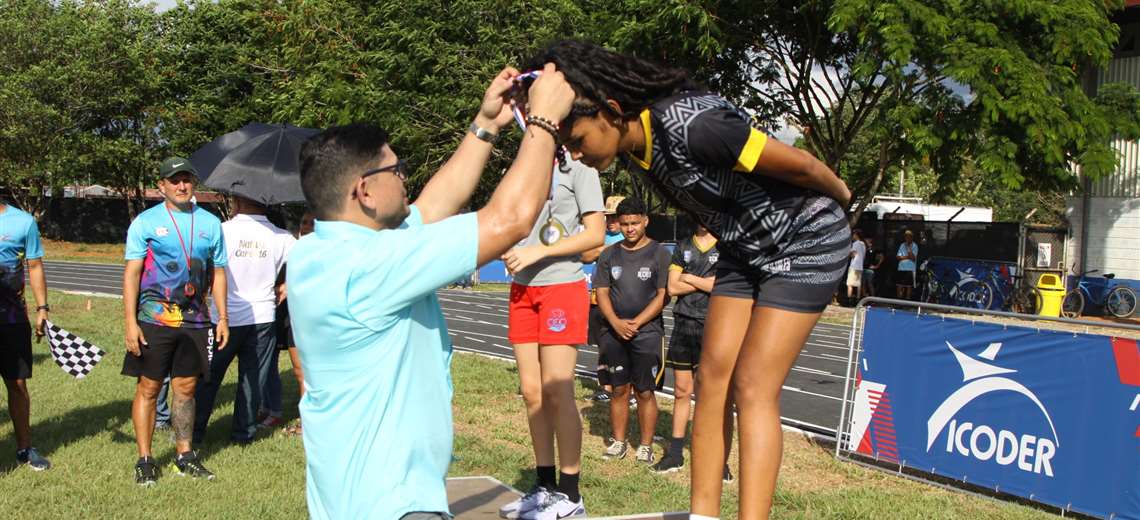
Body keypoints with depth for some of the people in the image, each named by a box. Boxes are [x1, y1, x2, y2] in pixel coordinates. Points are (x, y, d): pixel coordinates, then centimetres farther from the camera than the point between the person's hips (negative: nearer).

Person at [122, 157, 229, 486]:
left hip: (195, 320, 3)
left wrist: (222, 317, 8)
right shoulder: (146, 222, 0)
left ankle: (185, 456, 20)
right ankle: (144, 460, 12)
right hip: (154, 319, -3)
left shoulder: (210, 223, 10)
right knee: (148, 388, 3)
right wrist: (130, 322, -10)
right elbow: (132, 272, -3)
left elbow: (218, 273, 14)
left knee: (186, 388, 9)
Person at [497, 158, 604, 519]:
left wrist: (539, 251, -14)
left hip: (562, 287, -6)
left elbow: (596, 234, -8)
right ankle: (545, 486, 17)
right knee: (532, 392, 7)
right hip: (523, 289, 6)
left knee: (557, 392, -6)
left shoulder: (578, 169, -3)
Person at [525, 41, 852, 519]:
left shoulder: (690, 124, -34)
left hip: (807, 241, -8)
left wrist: (842, 195, -3)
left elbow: (801, 165, -22)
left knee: (753, 388, -12)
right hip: (744, 248, 8)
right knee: (712, 376, 2)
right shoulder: (633, 143, -7)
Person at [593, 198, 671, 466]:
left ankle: (645, 446, 8)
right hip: (615, 333, 3)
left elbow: (662, 295, -5)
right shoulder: (609, 254, 10)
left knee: (645, 391, -1)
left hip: (647, 332, -3)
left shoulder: (659, 253, -1)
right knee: (619, 389, 7)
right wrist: (617, 323, -8)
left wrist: (636, 323, -12)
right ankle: (618, 442, 18)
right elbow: (602, 293, 7)